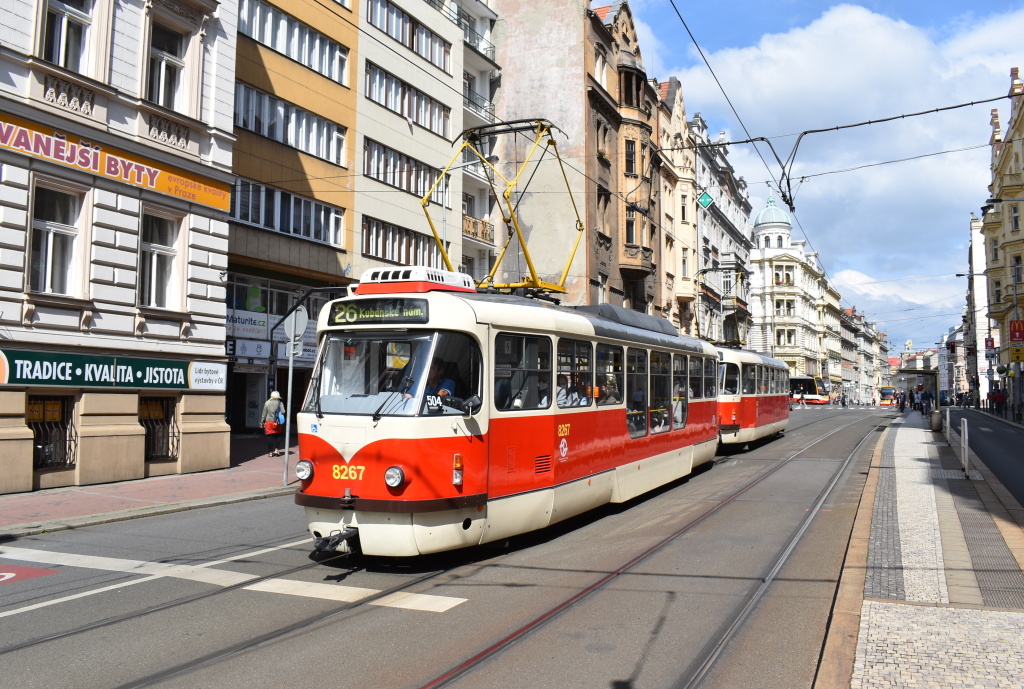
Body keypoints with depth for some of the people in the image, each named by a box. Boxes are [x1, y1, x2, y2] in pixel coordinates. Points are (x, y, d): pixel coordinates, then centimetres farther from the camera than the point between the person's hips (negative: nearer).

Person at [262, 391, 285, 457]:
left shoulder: (267, 403, 3)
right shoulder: (280, 403, -1)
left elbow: (264, 414, 4)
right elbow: (283, 412, -11)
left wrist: (262, 422, 10)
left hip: (269, 422, 0)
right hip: (277, 423, 0)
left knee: (269, 437, 4)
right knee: (277, 436, 13)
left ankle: (270, 452, 3)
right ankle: (276, 449, 1)